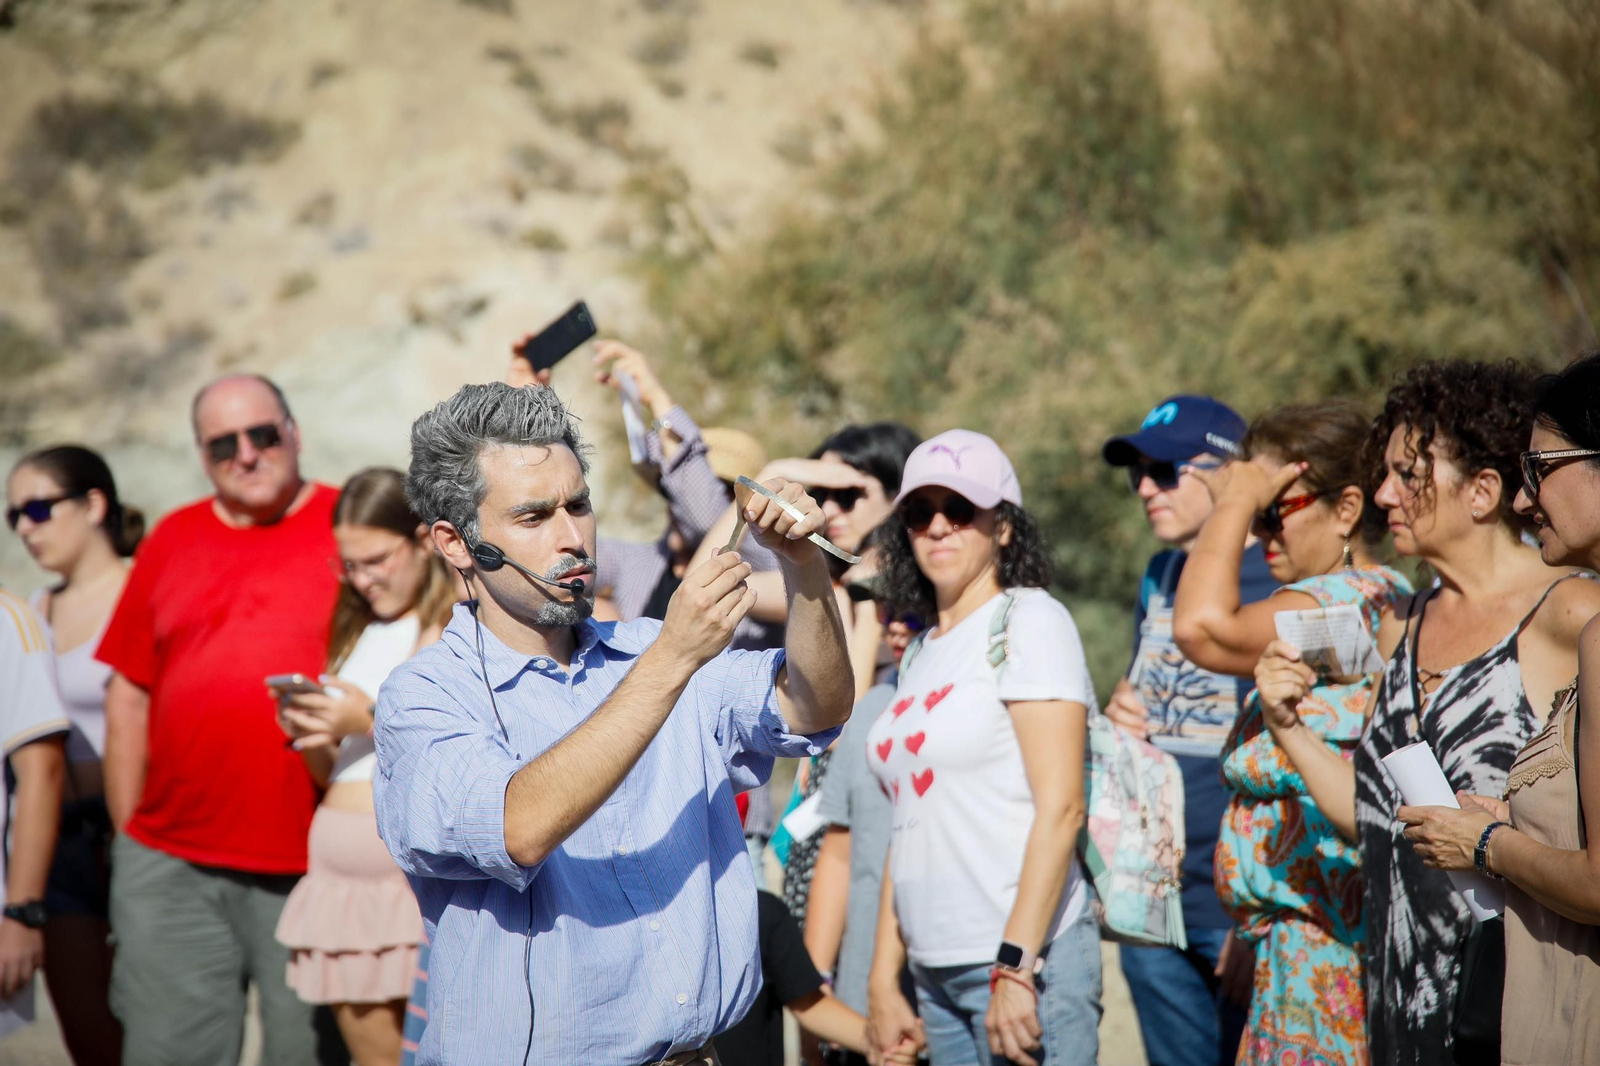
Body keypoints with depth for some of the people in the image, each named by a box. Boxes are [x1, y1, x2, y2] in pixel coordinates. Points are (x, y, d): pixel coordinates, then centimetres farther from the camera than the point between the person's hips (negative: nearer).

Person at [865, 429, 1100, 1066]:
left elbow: (1060, 808, -14)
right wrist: (883, 979, 14)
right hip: (937, 969, 7)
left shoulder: (1028, 620, -5)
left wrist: (1014, 966, -19)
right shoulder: (921, 654, 16)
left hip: (1025, 960, -7)